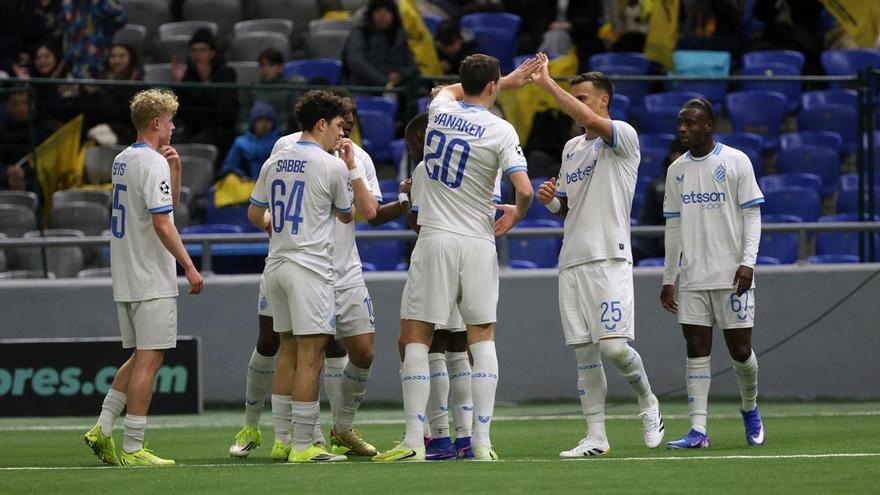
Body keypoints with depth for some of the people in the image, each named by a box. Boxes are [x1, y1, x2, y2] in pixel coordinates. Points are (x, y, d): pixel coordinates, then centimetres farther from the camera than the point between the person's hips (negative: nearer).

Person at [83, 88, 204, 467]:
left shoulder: (122, 160, 14)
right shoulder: (153, 164, -14)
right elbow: (161, 223, -20)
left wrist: (174, 171, 10)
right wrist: (189, 266, -15)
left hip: (125, 279, 9)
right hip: (152, 280, -9)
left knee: (140, 357, 17)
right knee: (149, 360, -5)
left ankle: (102, 428, 11)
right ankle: (133, 448, -6)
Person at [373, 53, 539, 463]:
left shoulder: (440, 110, 4)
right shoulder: (500, 131, -6)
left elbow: (452, 91, 31)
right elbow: (525, 190, -13)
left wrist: (506, 82, 35)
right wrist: (516, 213, 10)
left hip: (435, 240, 1)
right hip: (477, 241, -1)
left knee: (415, 338, 3)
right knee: (483, 336, 11)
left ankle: (413, 440, -7)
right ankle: (482, 440, 3)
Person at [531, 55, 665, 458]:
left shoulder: (624, 136, -3)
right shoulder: (571, 148, 19)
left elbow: (590, 120, -24)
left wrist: (547, 82, -20)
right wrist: (550, 199, 4)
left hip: (609, 258, -7)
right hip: (572, 259, 7)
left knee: (614, 346, -15)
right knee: (584, 353, 3)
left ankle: (648, 402, 12)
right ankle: (595, 437, 4)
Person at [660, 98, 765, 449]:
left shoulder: (736, 162, -2)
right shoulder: (677, 170, 11)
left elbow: (752, 215, -3)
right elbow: (673, 226, 14)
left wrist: (747, 262, -14)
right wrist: (668, 279, 12)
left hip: (731, 275, -4)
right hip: (692, 277, 4)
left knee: (740, 350, -1)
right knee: (697, 350, -3)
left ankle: (750, 408, 27)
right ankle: (698, 430, -6)